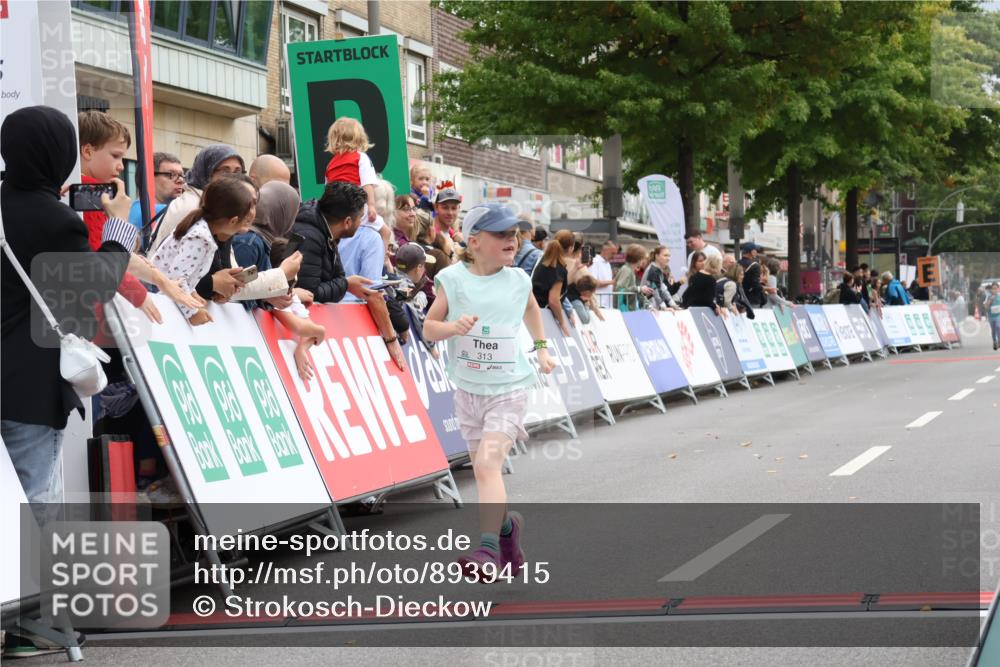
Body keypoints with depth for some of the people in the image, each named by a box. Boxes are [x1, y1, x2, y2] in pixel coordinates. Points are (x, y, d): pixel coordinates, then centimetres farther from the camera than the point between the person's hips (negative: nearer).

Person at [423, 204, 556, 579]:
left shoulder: (518, 281, 0)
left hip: (508, 389, -2)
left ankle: (489, 549, -21)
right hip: (468, 389, 2)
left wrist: (541, 347, 19)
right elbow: (428, 327, -3)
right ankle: (507, 525, 36)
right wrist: (453, 327, -22)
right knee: (482, 469, 11)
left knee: (488, 465, -18)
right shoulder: (453, 279, -5)